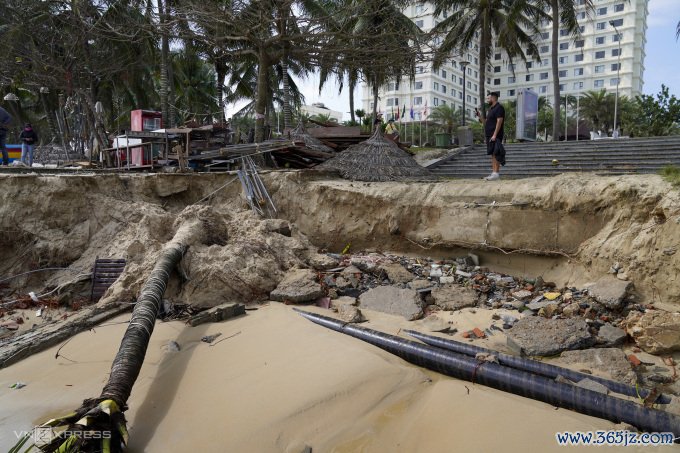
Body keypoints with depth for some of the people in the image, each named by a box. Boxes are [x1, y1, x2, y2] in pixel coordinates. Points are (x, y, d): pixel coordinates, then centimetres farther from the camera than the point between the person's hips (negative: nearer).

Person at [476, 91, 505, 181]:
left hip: (495, 135, -9)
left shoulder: (499, 108, -8)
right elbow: (485, 123, 22)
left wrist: (494, 135, -24)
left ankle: (496, 173, -13)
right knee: (492, 154, 8)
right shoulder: (490, 109, 21)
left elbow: (499, 121, -17)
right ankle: (493, 172, 10)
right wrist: (479, 115, 9)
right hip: (489, 135, 9)